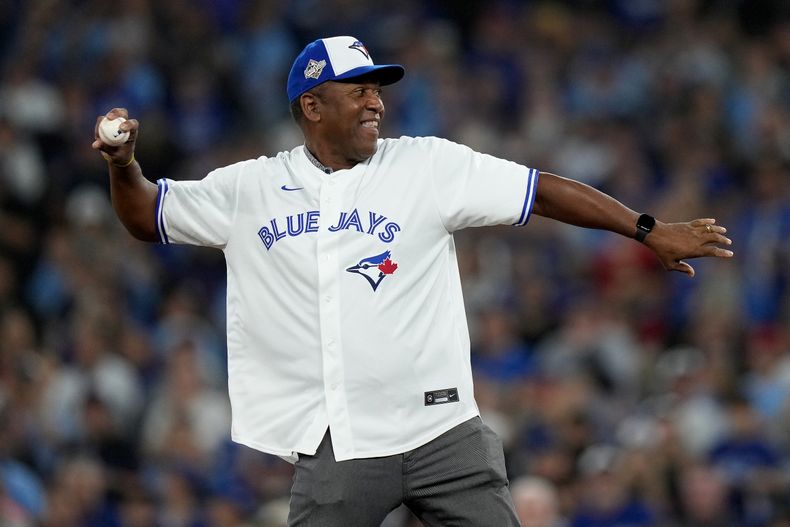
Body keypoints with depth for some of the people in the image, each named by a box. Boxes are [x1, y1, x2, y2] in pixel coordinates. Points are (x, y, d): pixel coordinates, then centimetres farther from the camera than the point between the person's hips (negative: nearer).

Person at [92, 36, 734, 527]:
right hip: (335, 448, 1)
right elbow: (147, 216, 14)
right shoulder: (250, 189, 6)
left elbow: (539, 189, -1)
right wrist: (124, 166, -7)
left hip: (441, 430, 0)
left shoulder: (428, 165, 2)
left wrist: (648, 230, -6)